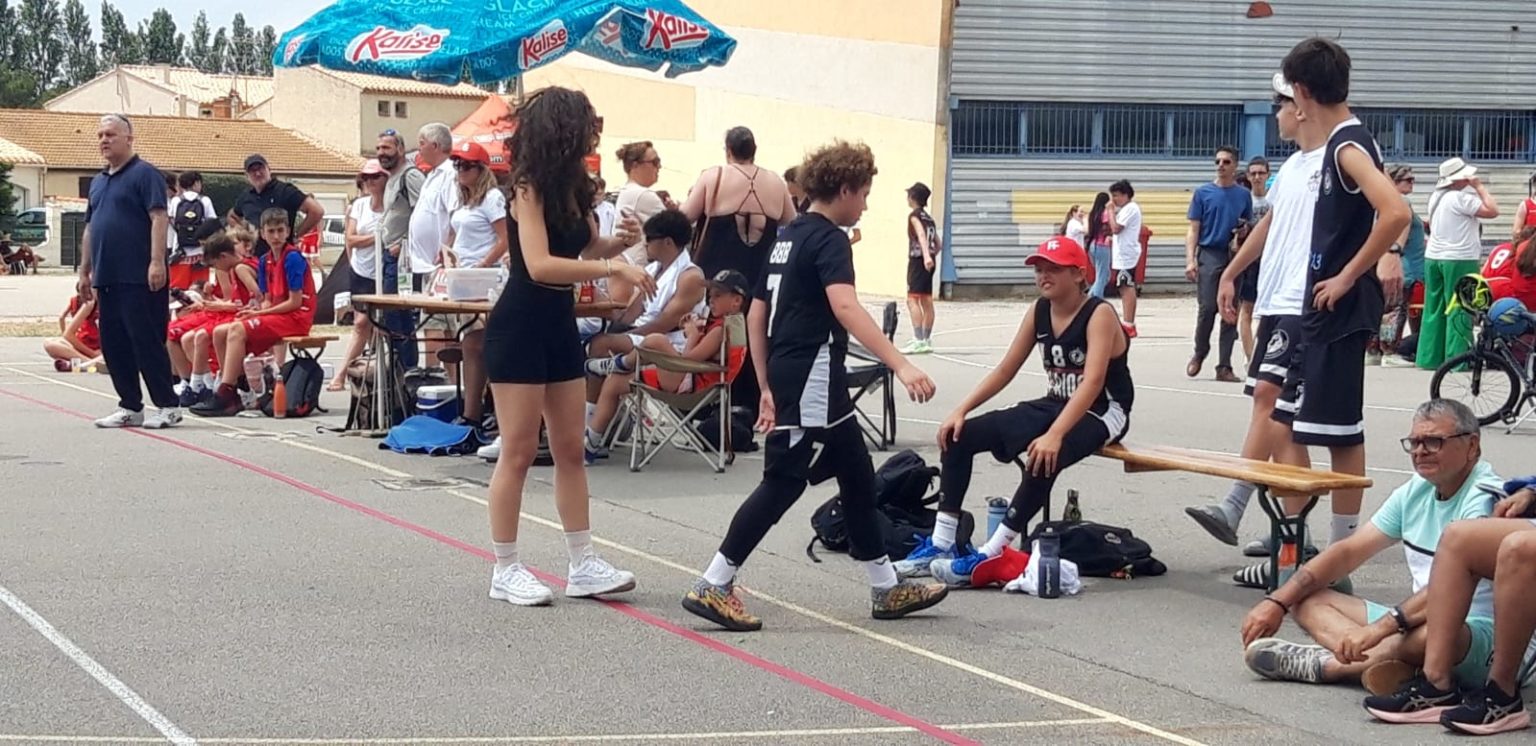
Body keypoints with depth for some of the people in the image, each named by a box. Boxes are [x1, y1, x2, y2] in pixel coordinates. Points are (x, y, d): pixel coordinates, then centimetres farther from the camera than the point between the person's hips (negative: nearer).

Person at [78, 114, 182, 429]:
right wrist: (85, 272, 21)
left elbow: (159, 218, -13)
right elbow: (90, 228, 24)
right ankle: (130, 407, 15)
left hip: (139, 278, -8)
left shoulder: (144, 174, -5)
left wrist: (157, 262, -22)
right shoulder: (98, 182, 19)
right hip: (107, 279, 8)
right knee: (113, 345, 8)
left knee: (147, 342, -7)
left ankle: (167, 406, 0)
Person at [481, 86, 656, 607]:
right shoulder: (529, 189, -15)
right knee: (519, 452, -3)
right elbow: (539, 265, -27)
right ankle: (506, 570, 6)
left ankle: (583, 565, 15)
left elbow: (588, 243, 24)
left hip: (560, 326, 8)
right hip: (519, 329, -8)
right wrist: (613, 268, -29)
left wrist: (620, 242, 2)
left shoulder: (570, 188, 8)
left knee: (571, 450, 9)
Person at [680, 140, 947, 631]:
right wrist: (900, 365, -37)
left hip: (788, 376, 10)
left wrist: (768, 388, 20)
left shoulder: (789, 237, 16)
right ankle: (713, 587, -6)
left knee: (857, 475, 14)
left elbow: (756, 315, 17)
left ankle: (885, 589, 21)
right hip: (812, 379, -10)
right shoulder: (829, 239, -11)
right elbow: (845, 307, -29)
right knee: (783, 482, -7)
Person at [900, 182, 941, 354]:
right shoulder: (929, 218, 17)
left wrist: (926, 256, -36)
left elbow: (921, 235, -24)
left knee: (912, 300, -13)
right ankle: (927, 340, 19)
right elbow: (937, 244, 19)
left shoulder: (915, 216, -7)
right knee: (926, 301, 13)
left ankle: (918, 341, -23)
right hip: (929, 261, 9)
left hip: (918, 261, -9)